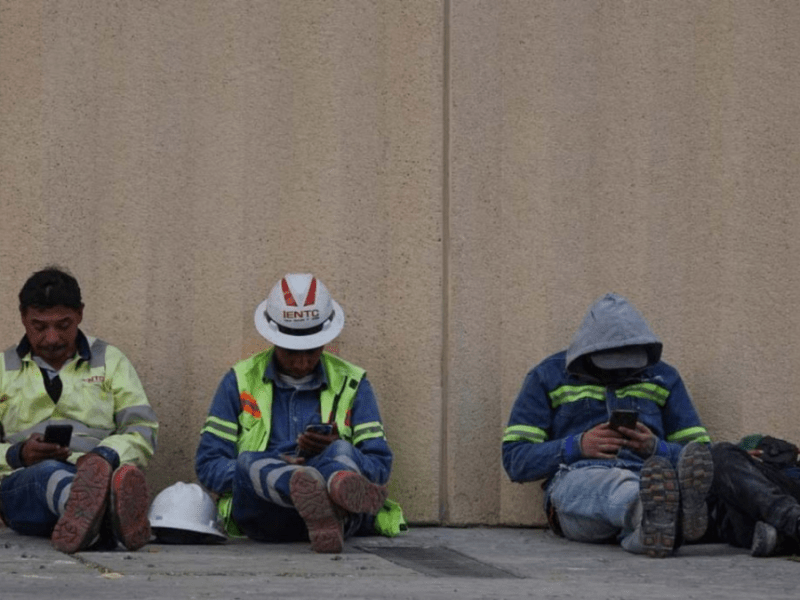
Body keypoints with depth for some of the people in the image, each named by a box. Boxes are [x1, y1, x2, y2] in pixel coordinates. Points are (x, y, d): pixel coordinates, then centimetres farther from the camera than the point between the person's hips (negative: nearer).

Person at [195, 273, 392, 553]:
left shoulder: (351, 384, 18)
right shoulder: (241, 381, 17)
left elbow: (380, 466, 10)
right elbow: (208, 465, 9)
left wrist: (336, 449, -10)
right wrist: (274, 468, -8)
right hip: (260, 517, 0)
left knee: (341, 453, -30)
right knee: (249, 462, -32)